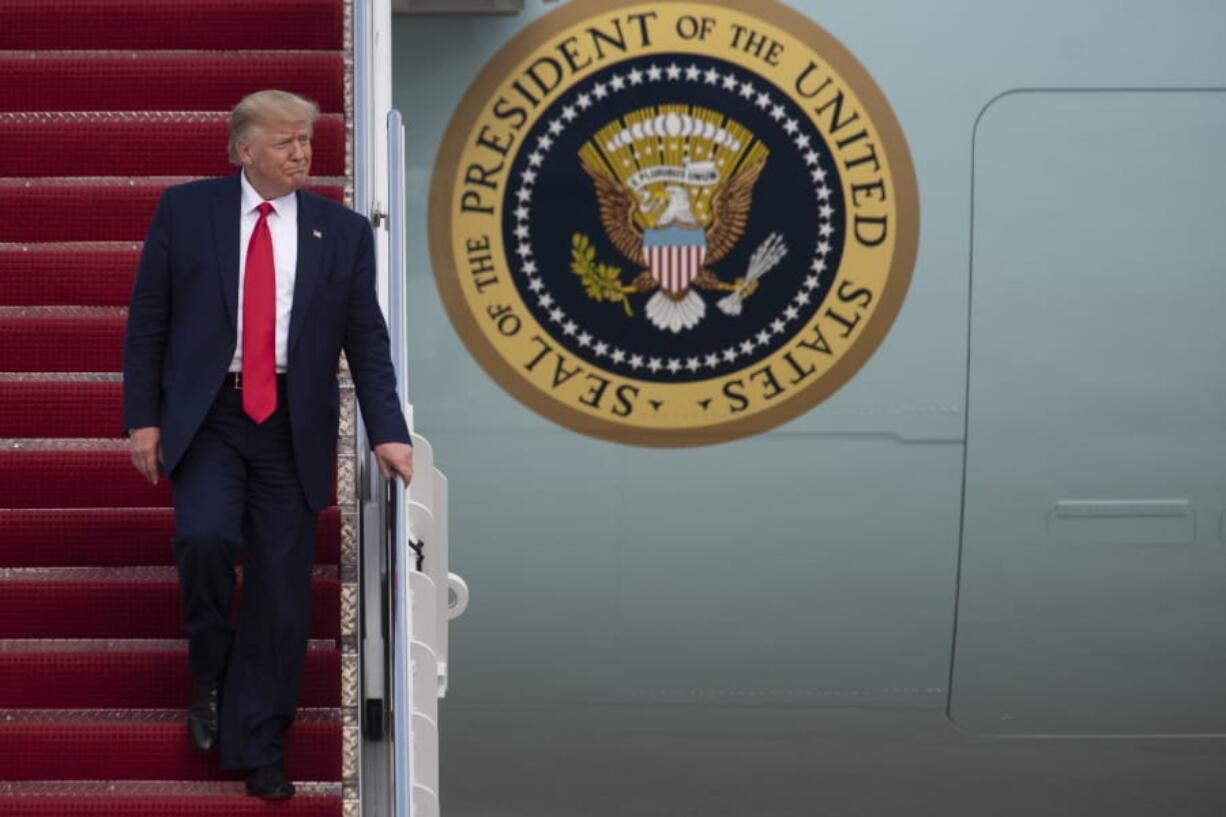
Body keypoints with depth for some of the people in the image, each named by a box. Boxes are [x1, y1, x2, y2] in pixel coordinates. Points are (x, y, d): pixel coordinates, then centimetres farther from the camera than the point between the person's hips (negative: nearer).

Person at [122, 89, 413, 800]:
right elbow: (147, 320, 3)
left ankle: (258, 748, 15)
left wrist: (388, 433, -7)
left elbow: (367, 341, 4)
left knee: (282, 593, 1)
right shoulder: (186, 210, 2)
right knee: (205, 536, -25)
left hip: (293, 425, 2)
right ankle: (211, 674, 5)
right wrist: (143, 417, -4)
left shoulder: (344, 231, 5)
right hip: (206, 415, -1)